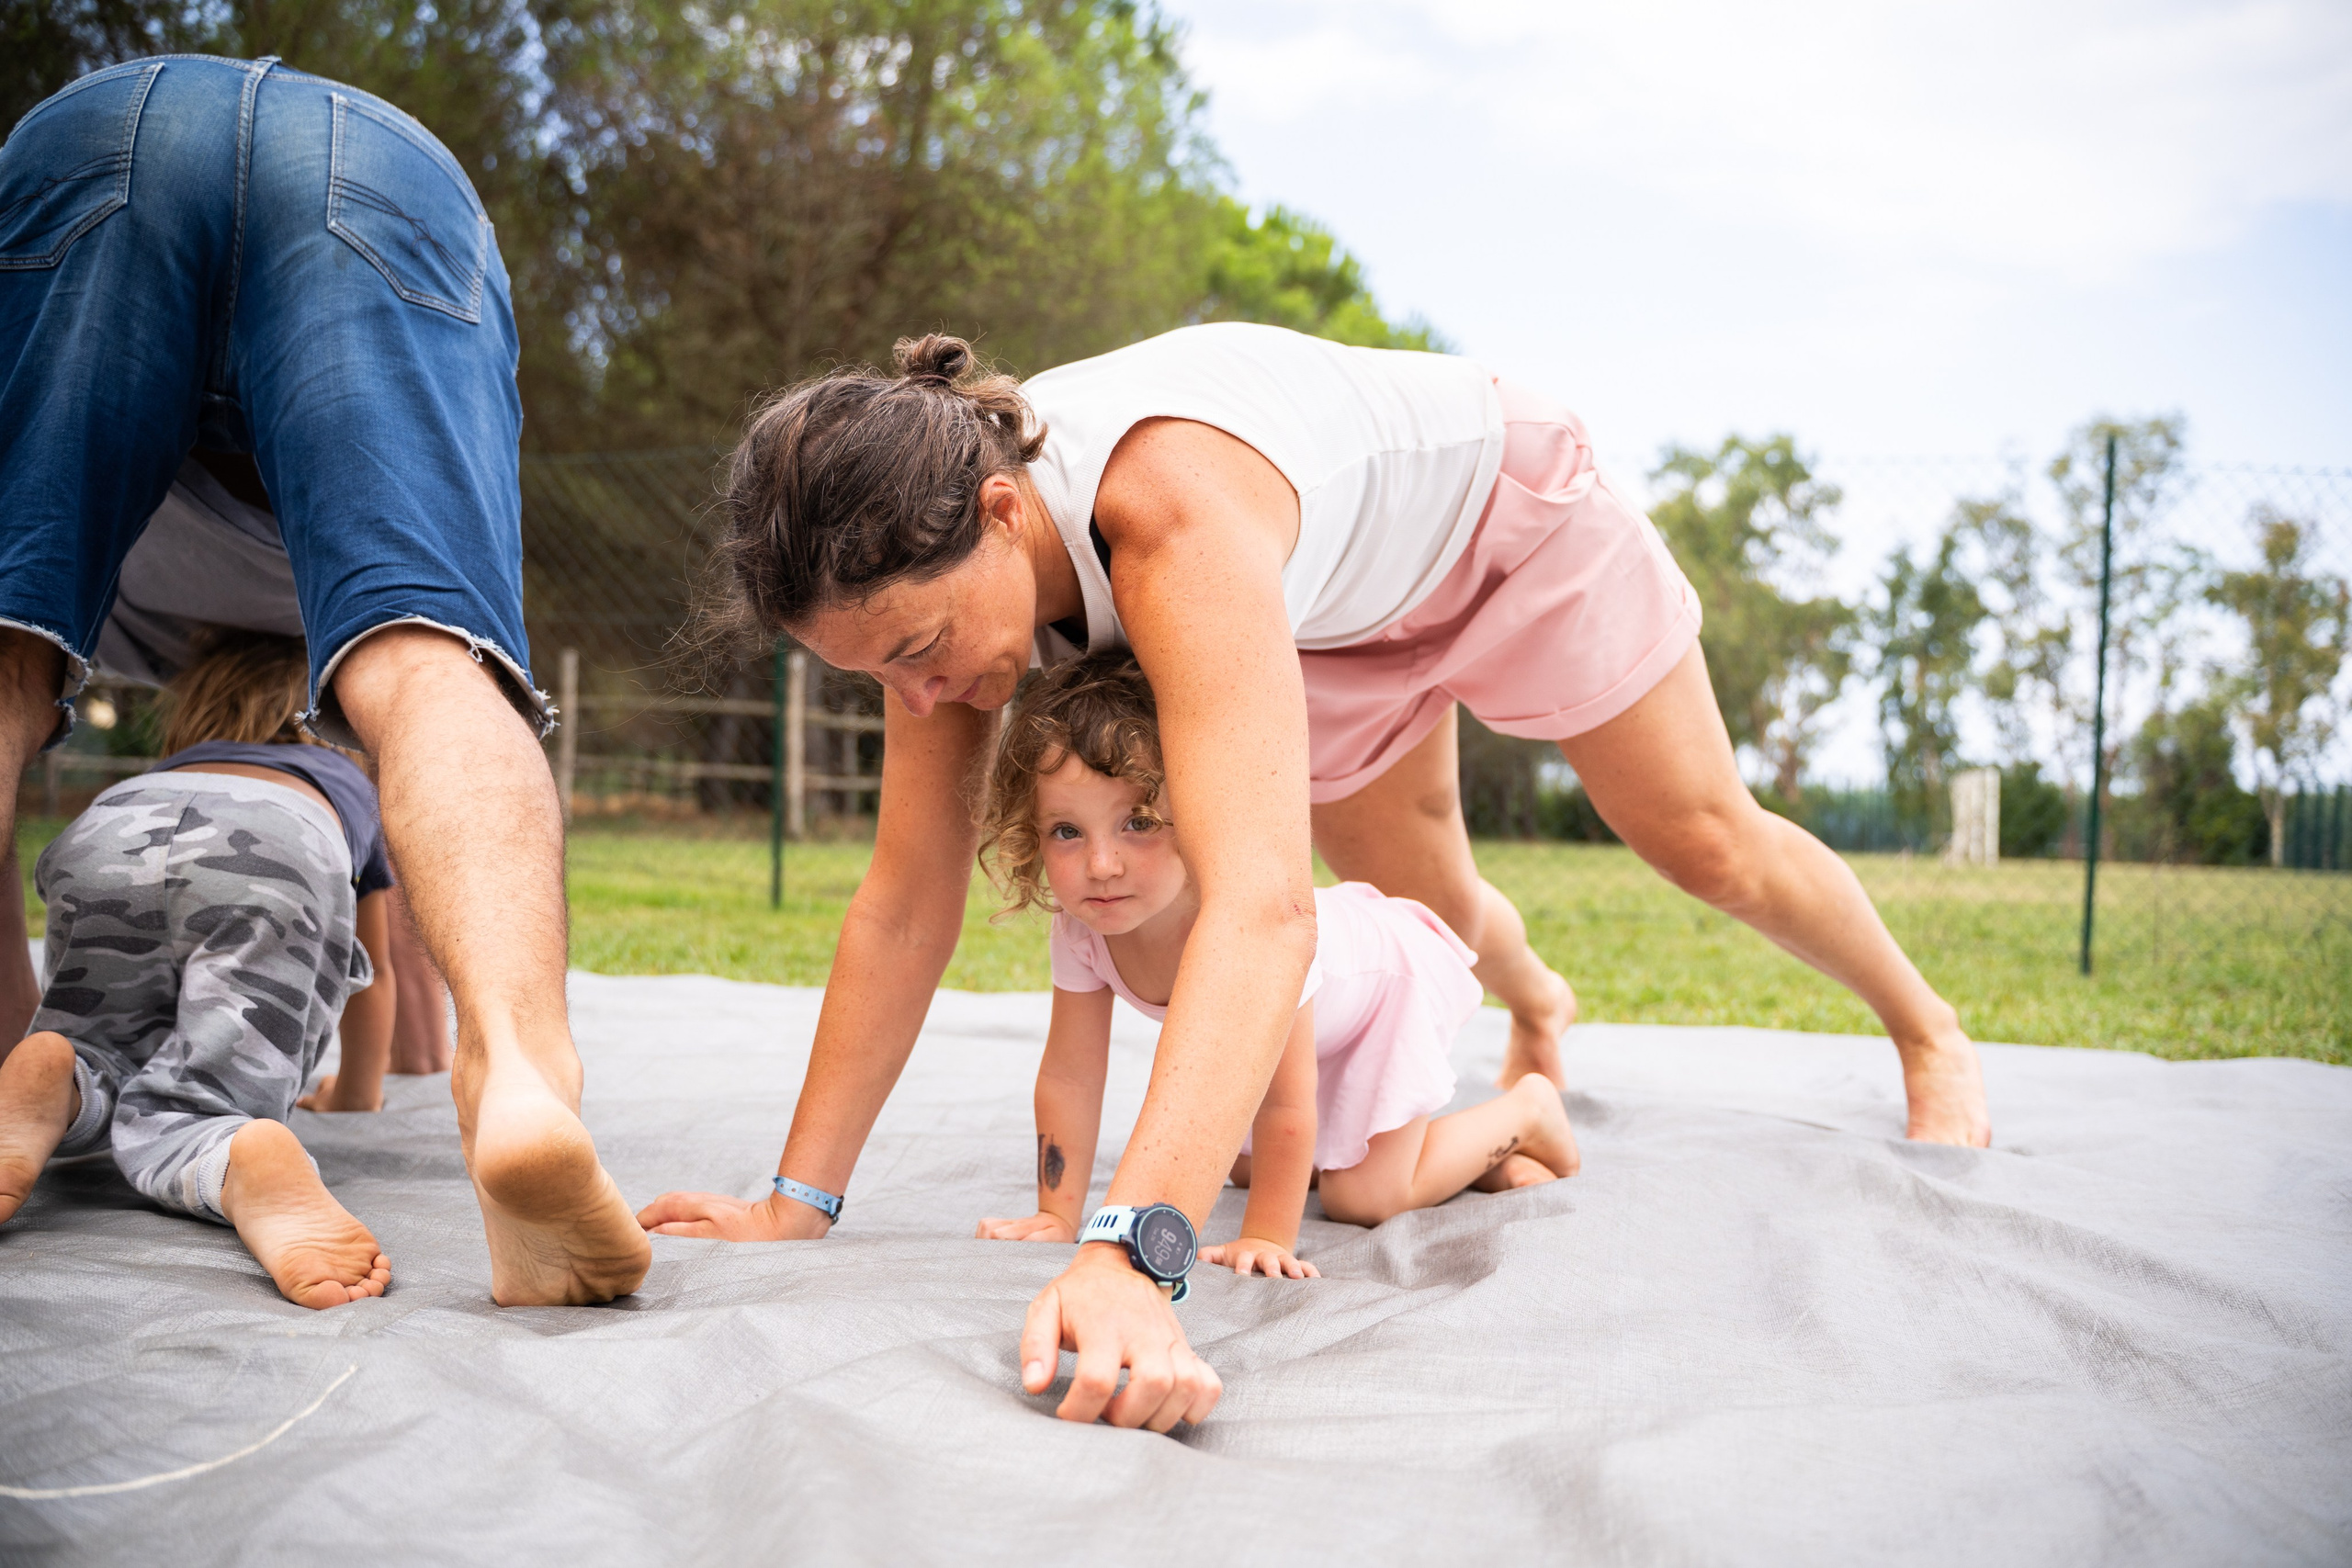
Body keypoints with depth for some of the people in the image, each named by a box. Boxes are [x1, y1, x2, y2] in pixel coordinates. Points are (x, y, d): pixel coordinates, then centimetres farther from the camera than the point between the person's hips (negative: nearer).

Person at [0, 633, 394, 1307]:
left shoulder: (156, 776, 49)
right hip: (285, 851, -2)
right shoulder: (349, 784, 46)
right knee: (177, 1114, -4)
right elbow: (375, 972, 53)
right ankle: (259, 1169, -40)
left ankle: (56, 1083, -19)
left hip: (107, 835, 2)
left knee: (100, 1059, 18)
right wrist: (358, 1092, 68)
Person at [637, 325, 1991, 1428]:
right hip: (1340, 604, 6)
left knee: (1710, 846, 7)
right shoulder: (935, 551, -28)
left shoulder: (1177, 517, -51)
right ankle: (1537, 1001, 58)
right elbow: (906, 910, -23)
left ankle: (1928, 1026, 38)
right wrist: (797, 1203, -25)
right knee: (1427, 908, 21)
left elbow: (1264, 905, -61)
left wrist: (1134, 1255, -71)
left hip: (1509, 507, -5)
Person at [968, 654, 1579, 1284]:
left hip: (1385, 980, -6)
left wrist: (1266, 1238, -34)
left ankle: (1525, 1111, 14)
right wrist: (1058, 1217, -19)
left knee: (1361, 1197, -7)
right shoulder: (1080, 931, -29)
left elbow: (1285, 1105, -39)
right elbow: (1068, 1078, -18)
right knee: (1240, 1167, 13)